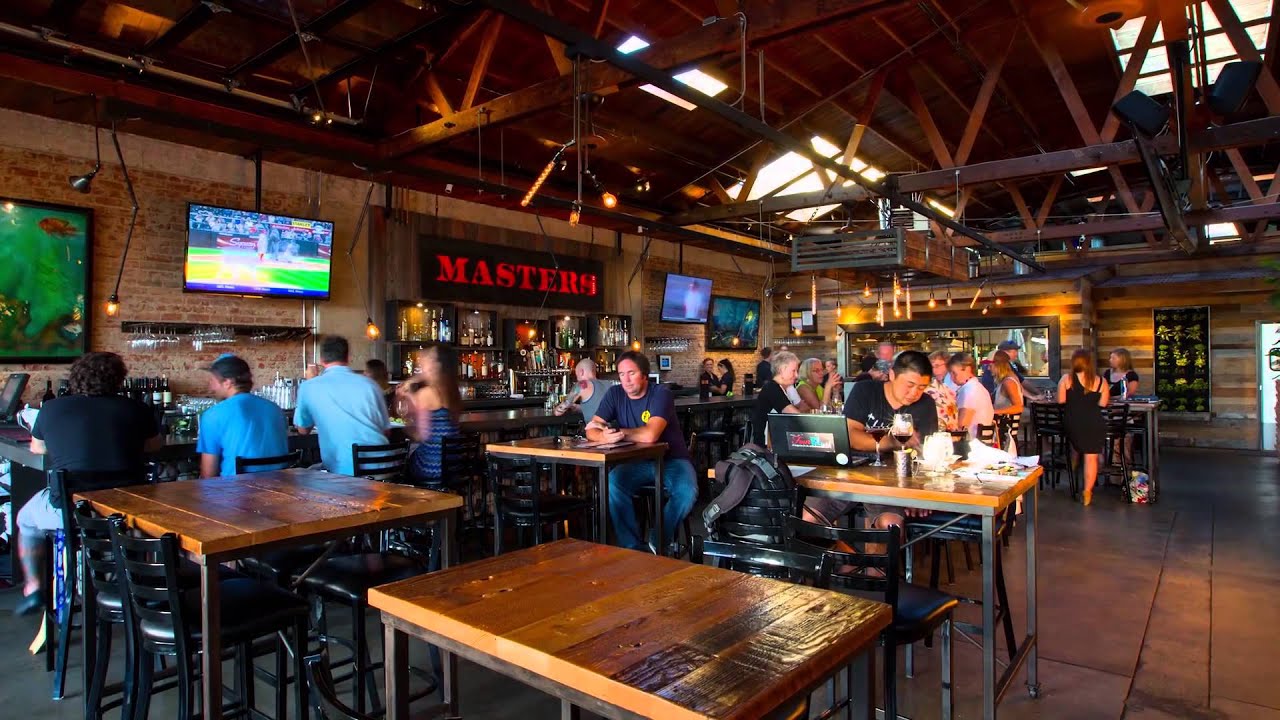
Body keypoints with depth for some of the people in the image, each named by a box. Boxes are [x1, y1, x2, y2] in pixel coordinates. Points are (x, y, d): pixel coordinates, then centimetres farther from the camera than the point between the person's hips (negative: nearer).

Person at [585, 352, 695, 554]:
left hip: (671, 460, -3)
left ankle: (658, 544, -6)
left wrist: (614, 430, -18)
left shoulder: (661, 394, -17)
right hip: (637, 462, 3)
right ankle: (633, 546, -13)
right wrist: (605, 436, -34)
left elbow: (650, 435, -31)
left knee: (687, 492, -31)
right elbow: (591, 431, -9)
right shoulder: (614, 394, -3)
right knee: (611, 484, -26)